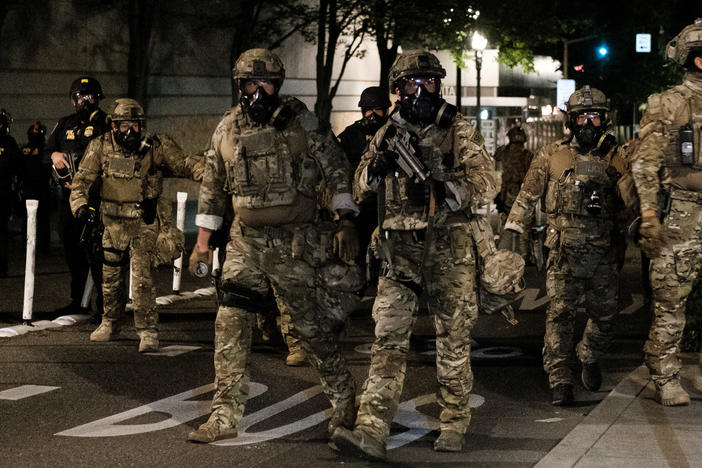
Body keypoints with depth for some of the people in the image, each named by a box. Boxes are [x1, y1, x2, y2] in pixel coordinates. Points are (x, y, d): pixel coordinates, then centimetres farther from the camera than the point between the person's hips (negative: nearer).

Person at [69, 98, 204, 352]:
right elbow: (82, 180, -4)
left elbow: (184, 164, -5)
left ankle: (148, 331, -5)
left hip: (144, 224, -3)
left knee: (142, 277, -14)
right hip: (113, 223, 3)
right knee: (111, 276, 16)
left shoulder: (156, 147, -10)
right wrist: (80, 205, -21)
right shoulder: (101, 147, -5)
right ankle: (111, 323, 36)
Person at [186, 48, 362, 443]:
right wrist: (202, 241, 14)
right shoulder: (228, 129, 6)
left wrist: (346, 222, -10)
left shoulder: (301, 121, -5)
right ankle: (225, 417, 1)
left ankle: (344, 399, 26)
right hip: (246, 243, 3)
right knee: (231, 325, -4)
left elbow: (336, 169, -3)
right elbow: (213, 188, 14)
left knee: (313, 325, 5)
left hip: (294, 243, -3)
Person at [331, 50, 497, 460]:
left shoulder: (460, 131, 2)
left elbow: (485, 187, -8)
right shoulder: (390, 133, 12)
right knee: (389, 337, -6)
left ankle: (455, 423, 19)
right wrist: (378, 163, -6)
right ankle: (372, 431, -12)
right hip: (401, 251, 2)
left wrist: (443, 187, -24)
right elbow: (360, 190, 14)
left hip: (450, 247, -2)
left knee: (453, 339, 5)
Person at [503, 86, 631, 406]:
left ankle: (590, 359, 35)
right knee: (560, 314, -8)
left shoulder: (615, 160, 7)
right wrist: (512, 230, 5)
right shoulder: (551, 157, 4)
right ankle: (560, 381, -4)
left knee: (604, 315, 8)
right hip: (564, 251, -2)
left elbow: (629, 201, 14)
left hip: (604, 253, 2)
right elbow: (528, 195, 9)